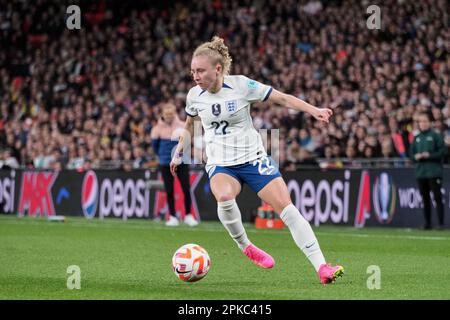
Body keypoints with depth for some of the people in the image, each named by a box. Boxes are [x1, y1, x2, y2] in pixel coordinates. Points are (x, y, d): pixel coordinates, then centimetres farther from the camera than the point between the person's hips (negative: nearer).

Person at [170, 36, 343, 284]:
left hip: (253, 158, -1)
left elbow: (282, 98, -7)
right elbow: (189, 125, 19)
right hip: (220, 164, 1)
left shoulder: (241, 85, -12)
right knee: (224, 196, -33)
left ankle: (321, 267, -10)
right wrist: (179, 153, 22)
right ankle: (245, 247, -7)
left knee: (286, 207, -12)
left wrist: (314, 110, -17)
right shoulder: (194, 95, -3)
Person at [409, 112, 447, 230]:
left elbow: (443, 151, -7)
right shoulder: (416, 138, 14)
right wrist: (416, 157, -4)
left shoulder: (436, 136, -2)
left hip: (434, 172, -5)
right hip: (420, 172, 5)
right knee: (425, 199, 8)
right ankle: (427, 223, 13)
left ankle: (441, 223, -4)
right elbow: (411, 153, 18)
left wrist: (429, 155, -16)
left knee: (438, 198, -5)